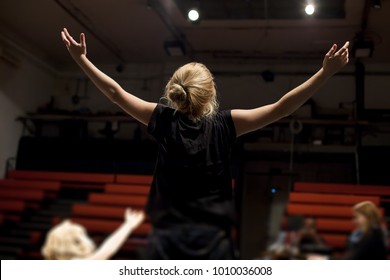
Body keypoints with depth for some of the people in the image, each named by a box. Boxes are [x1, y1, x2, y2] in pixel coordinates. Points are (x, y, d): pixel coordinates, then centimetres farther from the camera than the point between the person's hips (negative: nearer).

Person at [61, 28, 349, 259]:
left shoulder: (164, 121, -1)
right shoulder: (224, 125, -5)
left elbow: (116, 92, 8)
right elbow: (282, 108, -5)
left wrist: (81, 58, 19)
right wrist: (327, 71, -3)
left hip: (166, 243, 2)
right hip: (213, 244, -1)